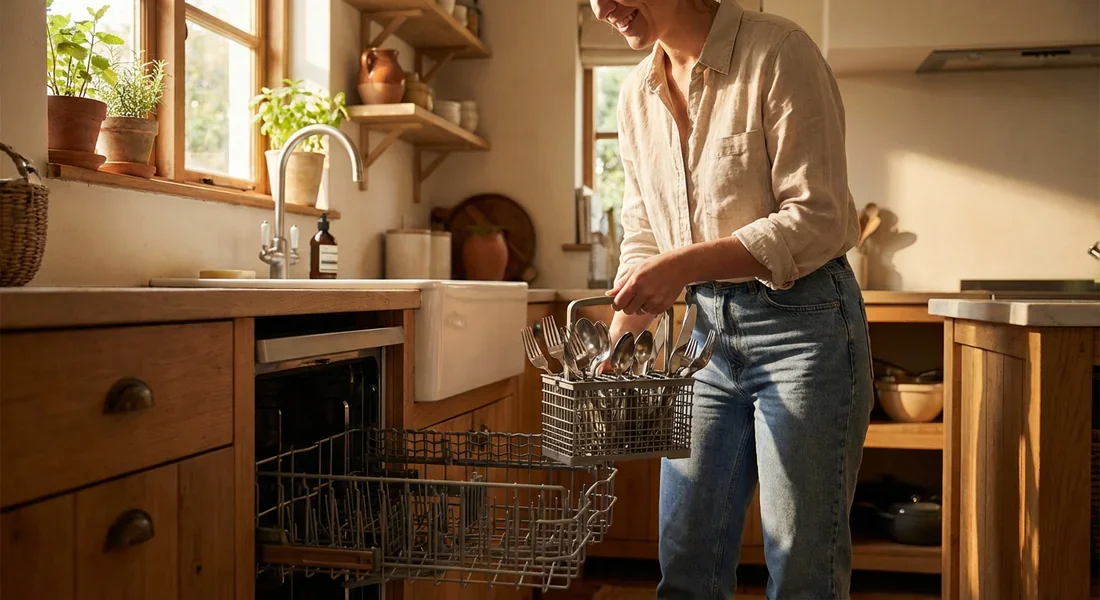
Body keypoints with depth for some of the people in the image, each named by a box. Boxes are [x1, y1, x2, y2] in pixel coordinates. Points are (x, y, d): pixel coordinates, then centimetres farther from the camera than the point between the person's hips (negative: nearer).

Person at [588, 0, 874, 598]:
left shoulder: (777, 51, -11)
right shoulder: (636, 94, 8)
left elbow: (817, 220, -17)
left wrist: (685, 263, -25)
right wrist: (611, 350, 3)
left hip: (802, 324, -6)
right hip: (708, 330, 6)